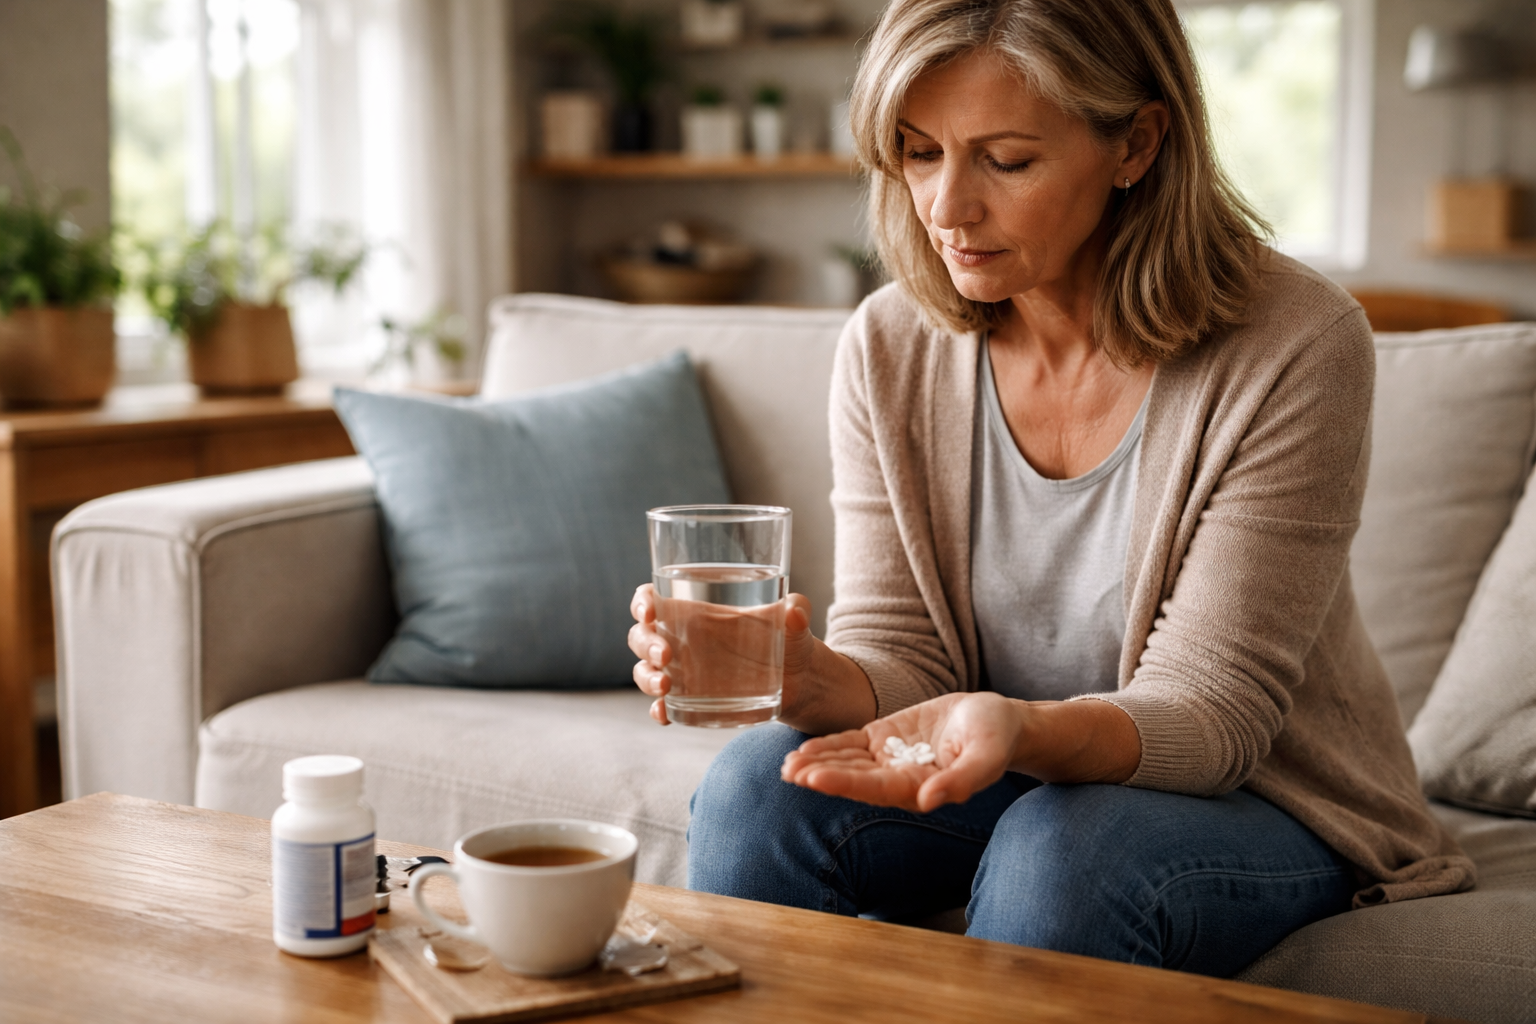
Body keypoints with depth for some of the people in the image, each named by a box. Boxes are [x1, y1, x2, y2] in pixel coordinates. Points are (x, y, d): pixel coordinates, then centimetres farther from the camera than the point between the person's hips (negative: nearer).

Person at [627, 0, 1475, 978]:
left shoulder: (1295, 346, -21)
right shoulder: (890, 346, -8)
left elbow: (1211, 709, -21)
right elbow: (903, 657, -8)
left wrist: (1021, 730, -43)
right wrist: (811, 679, -33)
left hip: (1260, 796, -3)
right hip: (1015, 782, 3)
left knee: (1057, 849, -34)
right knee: (755, 788, -23)